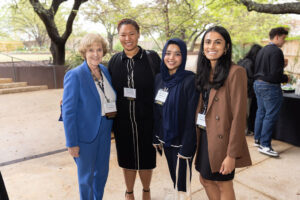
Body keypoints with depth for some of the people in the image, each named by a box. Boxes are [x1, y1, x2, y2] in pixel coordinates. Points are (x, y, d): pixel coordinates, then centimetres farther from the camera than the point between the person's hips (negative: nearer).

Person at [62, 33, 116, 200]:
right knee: (86, 176, 12)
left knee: (102, 171, 21)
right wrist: (72, 143, -14)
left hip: (104, 131, 6)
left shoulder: (105, 70, 3)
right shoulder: (74, 75, -16)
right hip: (85, 134, -6)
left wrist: (110, 126, 7)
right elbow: (68, 111, -15)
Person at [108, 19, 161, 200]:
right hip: (123, 121, 2)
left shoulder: (152, 58, -7)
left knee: (146, 158, 15)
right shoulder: (115, 61, 1)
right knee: (127, 158, 17)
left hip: (146, 120, -2)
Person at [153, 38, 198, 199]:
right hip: (165, 138, 6)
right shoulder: (159, 78, 2)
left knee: (182, 180, 9)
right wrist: (156, 137, 7)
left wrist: (186, 148, -17)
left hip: (181, 141, -5)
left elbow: (191, 117, -18)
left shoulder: (190, 80, -17)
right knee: (173, 178, 21)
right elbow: (156, 111, 7)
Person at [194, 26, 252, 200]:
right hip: (204, 136, 7)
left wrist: (232, 154, -18)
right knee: (206, 179, 19)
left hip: (222, 139, -7)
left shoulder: (235, 72, -15)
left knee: (223, 185, 11)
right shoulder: (205, 71, 7)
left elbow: (239, 116, -18)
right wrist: (197, 136, 7)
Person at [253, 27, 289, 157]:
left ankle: (257, 139, 27)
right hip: (270, 87, -9)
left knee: (261, 112, 16)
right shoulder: (276, 51, -16)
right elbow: (275, 74, -23)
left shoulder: (262, 50, 12)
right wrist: (285, 79, -4)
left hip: (258, 84, 9)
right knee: (271, 116, -3)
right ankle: (265, 145, 2)